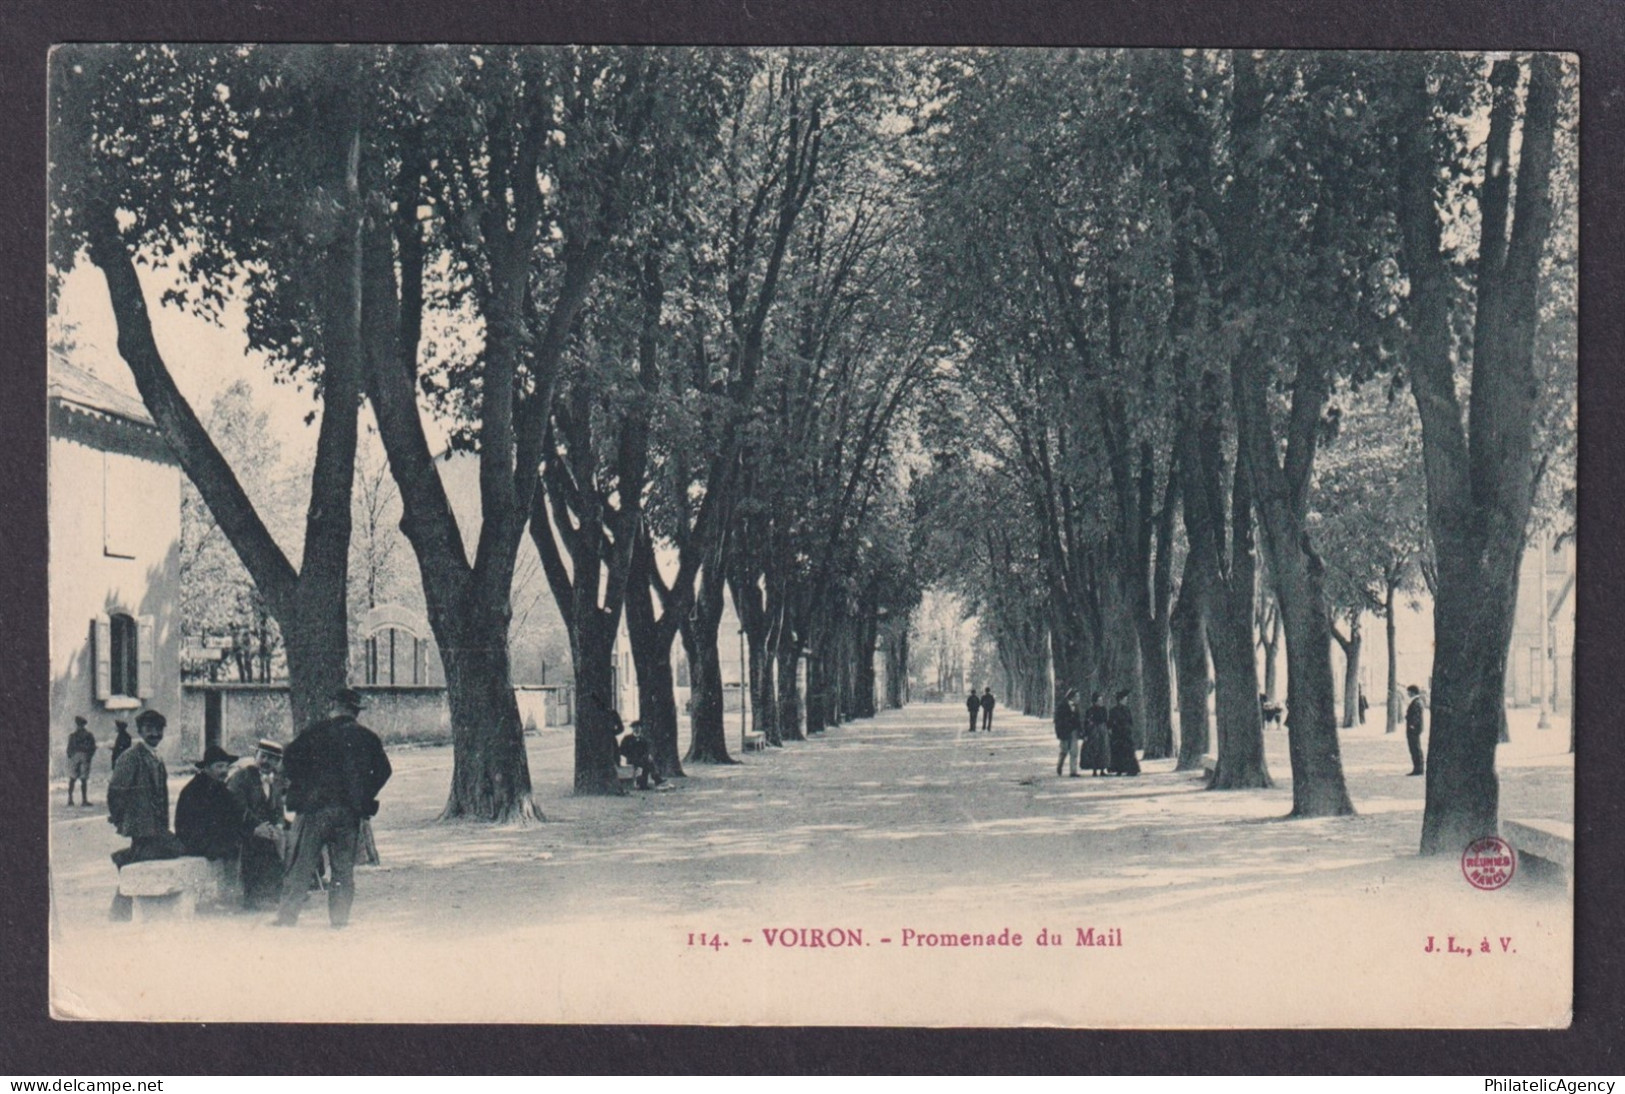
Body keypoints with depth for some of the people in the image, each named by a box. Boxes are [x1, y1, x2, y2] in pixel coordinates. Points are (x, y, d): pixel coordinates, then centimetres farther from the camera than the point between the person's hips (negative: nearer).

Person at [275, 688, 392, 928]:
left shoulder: (317, 731, -2)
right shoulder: (368, 738, 6)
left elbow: (289, 758, -4)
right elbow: (383, 771, 10)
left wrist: (301, 787, 7)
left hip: (316, 807, -2)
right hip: (350, 811, 2)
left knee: (302, 865, 0)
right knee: (344, 868, 9)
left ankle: (287, 917, -2)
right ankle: (340, 919, 6)